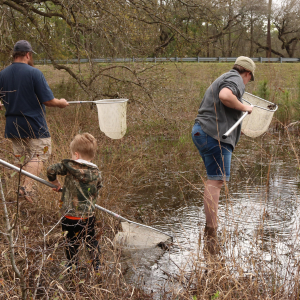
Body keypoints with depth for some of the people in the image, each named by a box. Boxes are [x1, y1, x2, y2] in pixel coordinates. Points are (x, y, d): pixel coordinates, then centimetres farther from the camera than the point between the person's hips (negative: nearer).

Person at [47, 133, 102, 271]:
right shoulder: (96, 173, -1)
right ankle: (97, 266, 28)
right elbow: (95, 193, 8)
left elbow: (51, 170, -13)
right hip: (89, 215, 3)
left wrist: (56, 184, 5)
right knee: (91, 240, 20)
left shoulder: (69, 166, -11)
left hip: (70, 215, -3)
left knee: (71, 242, 16)